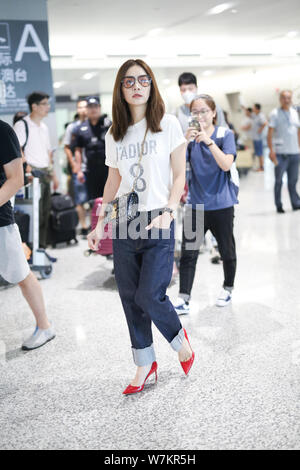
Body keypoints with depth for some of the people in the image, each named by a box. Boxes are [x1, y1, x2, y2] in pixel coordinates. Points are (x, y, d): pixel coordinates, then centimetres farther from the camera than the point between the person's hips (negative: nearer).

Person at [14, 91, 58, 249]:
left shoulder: (44, 127, 18)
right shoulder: (22, 125, -7)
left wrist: (53, 175, 20)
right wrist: (27, 167, -26)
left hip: (45, 173, 8)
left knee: (45, 212, 9)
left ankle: (41, 248, 18)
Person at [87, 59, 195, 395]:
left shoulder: (168, 125, -2)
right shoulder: (114, 135, 9)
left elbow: (179, 175, -2)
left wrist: (167, 213, -14)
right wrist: (100, 223, 12)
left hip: (158, 223, -4)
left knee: (149, 296, -10)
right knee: (130, 298, 7)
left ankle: (179, 338, 21)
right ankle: (145, 364, 23)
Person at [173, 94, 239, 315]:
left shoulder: (225, 135, -5)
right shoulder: (190, 137, 3)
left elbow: (226, 164, -18)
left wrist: (208, 141, -25)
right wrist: (186, 140, -21)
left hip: (221, 204, -2)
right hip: (196, 204, 2)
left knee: (227, 251, 14)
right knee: (188, 253, -4)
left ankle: (228, 288, 36)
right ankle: (184, 299, 0)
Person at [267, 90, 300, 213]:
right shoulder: (275, 113, -2)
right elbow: (270, 133, -6)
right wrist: (271, 150, -14)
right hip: (281, 153, -4)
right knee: (279, 181, 1)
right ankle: (279, 206, 9)